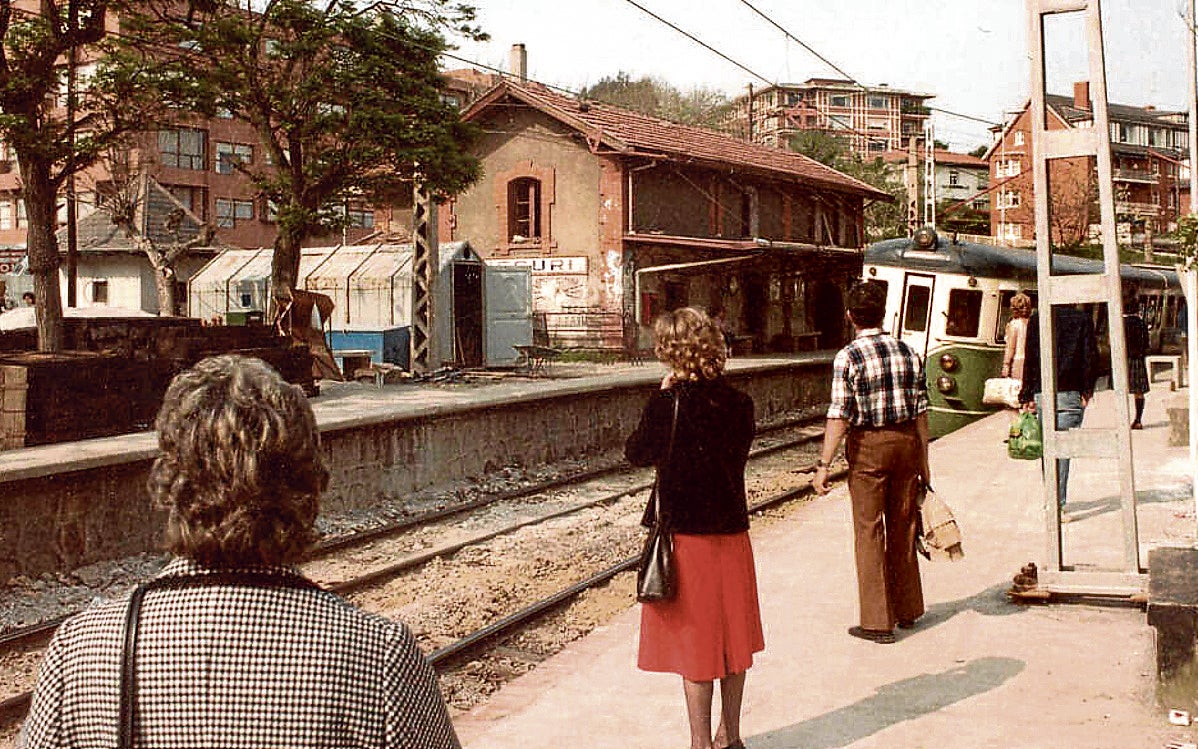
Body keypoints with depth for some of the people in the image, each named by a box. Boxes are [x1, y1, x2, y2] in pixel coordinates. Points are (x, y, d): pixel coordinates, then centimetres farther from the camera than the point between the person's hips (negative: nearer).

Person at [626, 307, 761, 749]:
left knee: (694, 643, 5)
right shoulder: (739, 403, -3)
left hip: (685, 536, -5)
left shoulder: (667, 404, -17)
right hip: (732, 532, 5)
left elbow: (636, 454, -2)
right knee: (731, 638, 16)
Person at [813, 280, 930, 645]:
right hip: (906, 441, 5)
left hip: (868, 445, -5)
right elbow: (921, 411, 5)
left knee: (869, 532, 3)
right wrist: (923, 460, 13)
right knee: (902, 528, 16)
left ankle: (877, 621, 6)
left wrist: (824, 465, -13)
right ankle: (907, 610, 29)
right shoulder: (908, 352, 3)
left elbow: (839, 416, -15)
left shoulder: (848, 357, -11)